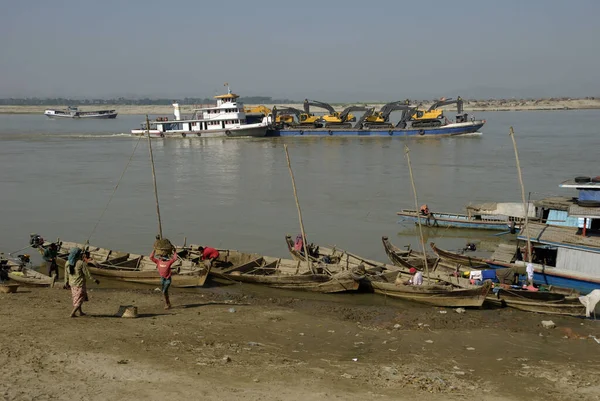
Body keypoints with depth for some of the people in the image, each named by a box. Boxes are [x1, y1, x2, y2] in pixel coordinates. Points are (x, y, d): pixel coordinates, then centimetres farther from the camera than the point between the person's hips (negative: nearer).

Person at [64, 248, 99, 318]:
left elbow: (66, 274, 8)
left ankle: (80, 312, 32)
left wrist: (66, 283, 20)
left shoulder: (67, 263, 0)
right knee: (79, 299, 5)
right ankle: (72, 313, -4)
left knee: (76, 298, 21)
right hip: (80, 283, -6)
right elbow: (87, 274, -14)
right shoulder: (81, 263, -17)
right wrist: (95, 280, -3)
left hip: (72, 284, 6)